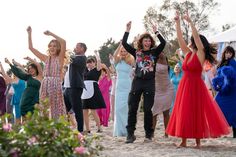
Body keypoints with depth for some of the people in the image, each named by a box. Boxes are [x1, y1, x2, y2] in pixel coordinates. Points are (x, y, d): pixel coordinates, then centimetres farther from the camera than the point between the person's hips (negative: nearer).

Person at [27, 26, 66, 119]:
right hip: (45, 86, 4)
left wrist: (51, 34, -12)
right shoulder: (46, 58, 14)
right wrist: (29, 34, 8)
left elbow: (63, 42, -16)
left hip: (56, 86, -4)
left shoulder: (60, 58, 1)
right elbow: (31, 47, 14)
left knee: (57, 111, -3)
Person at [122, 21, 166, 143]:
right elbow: (124, 43, 3)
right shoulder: (136, 52, 9)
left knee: (147, 109, -1)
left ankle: (148, 133, 11)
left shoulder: (154, 52, 6)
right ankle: (130, 134, 2)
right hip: (137, 82, 1)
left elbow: (163, 43, -7)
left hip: (149, 83, -1)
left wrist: (156, 32, -7)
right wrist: (127, 30, -2)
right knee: (132, 108, -3)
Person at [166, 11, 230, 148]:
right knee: (183, 112, 5)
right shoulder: (188, 53, 9)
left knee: (197, 113, -1)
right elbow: (180, 38, 7)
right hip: (184, 86, 6)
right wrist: (178, 22, 2)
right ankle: (184, 141, 10)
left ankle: (198, 141, 7)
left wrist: (190, 22, -19)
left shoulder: (200, 55, -6)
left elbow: (197, 37, -17)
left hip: (196, 86, -6)